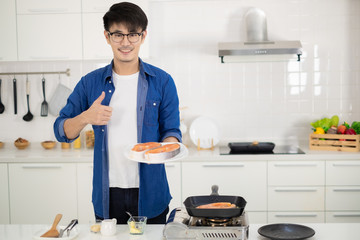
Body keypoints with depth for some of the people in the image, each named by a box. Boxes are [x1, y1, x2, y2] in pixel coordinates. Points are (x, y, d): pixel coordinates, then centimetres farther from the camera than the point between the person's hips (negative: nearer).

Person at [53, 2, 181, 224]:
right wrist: (85, 118, -16)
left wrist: (167, 147, -20)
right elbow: (62, 131, 4)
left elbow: (171, 130, 2)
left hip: (150, 192, -1)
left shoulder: (162, 81, 0)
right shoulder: (91, 82, 4)